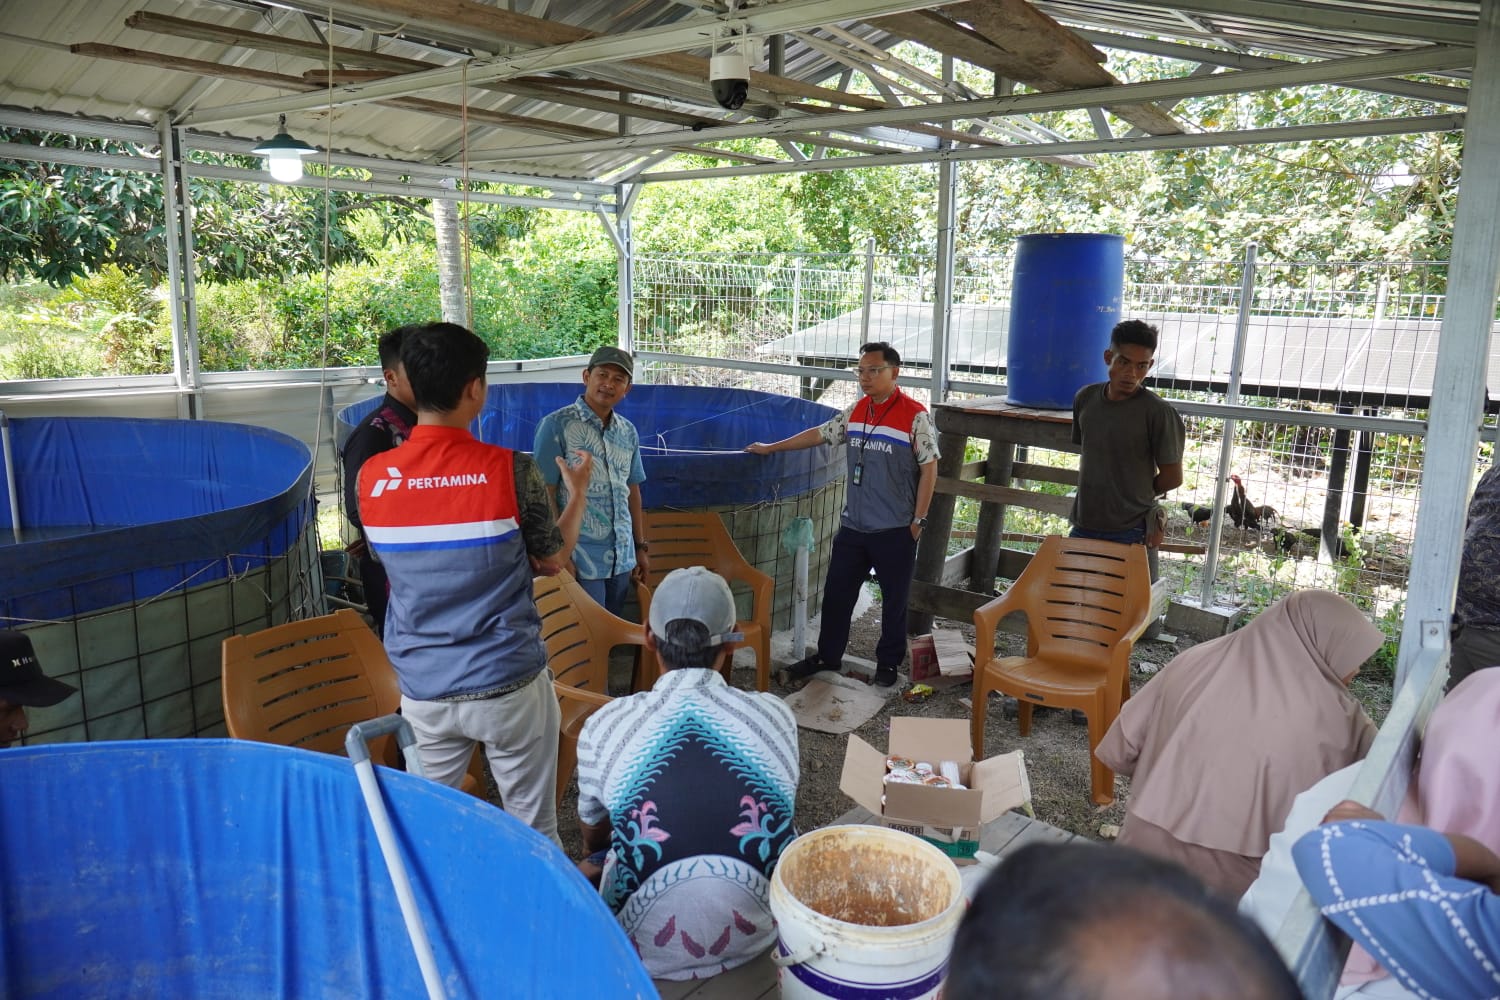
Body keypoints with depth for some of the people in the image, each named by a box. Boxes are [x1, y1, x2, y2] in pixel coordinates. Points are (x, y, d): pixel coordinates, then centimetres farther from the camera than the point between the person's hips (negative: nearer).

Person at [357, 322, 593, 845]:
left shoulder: (371, 477, -6)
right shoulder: (511, 471, -16)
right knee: (533, 830, 14)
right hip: (508, 685, -3)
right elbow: (552, 561, -2)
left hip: (423, 690, 3)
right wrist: (578, 491, 14)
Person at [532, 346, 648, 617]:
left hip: (622, 559, 6)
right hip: (580, 561, -6)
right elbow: (544, 494, -10)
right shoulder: (556, 425, -8)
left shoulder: (629, 432, 10)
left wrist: (640, 547, 17)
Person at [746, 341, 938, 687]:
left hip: (894, 531, -5)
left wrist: (918, 519, -10)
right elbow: (818, 434, 16)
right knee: (836, 593, 13)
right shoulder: (856, 411, 6)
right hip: (853, 526, 6)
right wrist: (771, 447, 18)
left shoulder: (915, 416, -11)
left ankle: (888, 662, 25)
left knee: (894, 599, 9)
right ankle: (828, 655, 28)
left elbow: (929, 468, -10)